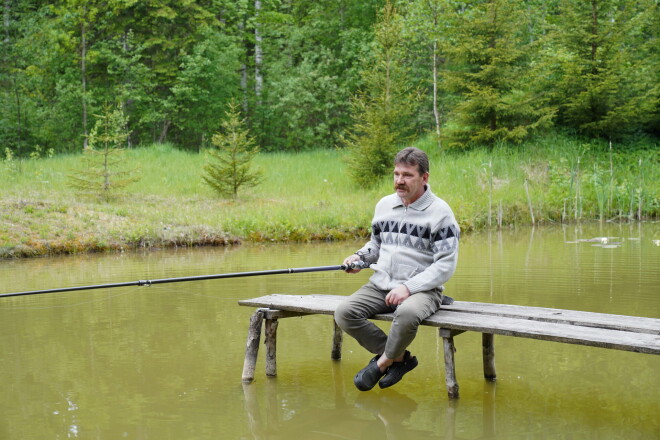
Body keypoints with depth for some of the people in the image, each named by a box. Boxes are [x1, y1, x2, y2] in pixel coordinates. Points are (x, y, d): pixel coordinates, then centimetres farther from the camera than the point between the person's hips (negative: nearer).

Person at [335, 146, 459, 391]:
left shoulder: (439, 212, -6)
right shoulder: (384, 205, 12)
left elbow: (446, 265, -10)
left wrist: (408, 287, -20)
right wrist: (359, 257, 4)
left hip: (422, 289, -6)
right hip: (380, 286, 6)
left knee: (407, 313, -40)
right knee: (344, 314, -19)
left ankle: (383, 362, -10)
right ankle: (399, 356, -5)